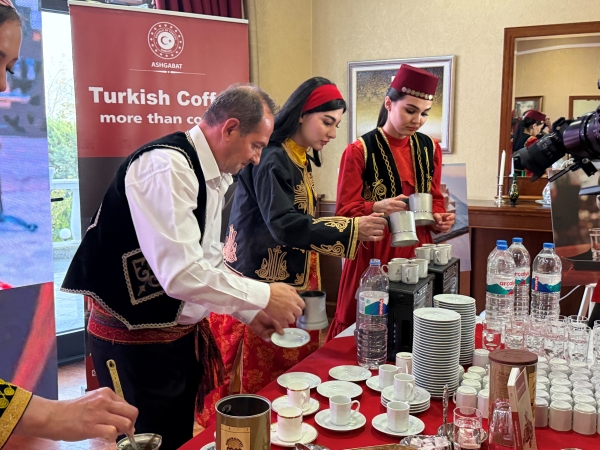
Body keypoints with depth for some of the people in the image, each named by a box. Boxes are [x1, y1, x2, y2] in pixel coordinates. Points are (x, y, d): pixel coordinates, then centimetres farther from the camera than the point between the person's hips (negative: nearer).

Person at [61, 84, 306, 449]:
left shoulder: (212, 175, 6)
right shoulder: (167, 166, -23)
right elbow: (181, 274, -31)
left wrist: (251, 313, 5)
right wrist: (264, 297, -20)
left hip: (182, 334, 9)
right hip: (137, 343, -9)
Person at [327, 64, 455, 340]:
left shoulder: (429, 149, 8)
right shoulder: (359, 151, -7)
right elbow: (344, 211, -8)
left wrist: (438, 219, -4)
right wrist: (377, 207, -27)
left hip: (416, 252, 5)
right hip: (373, 254, -4)